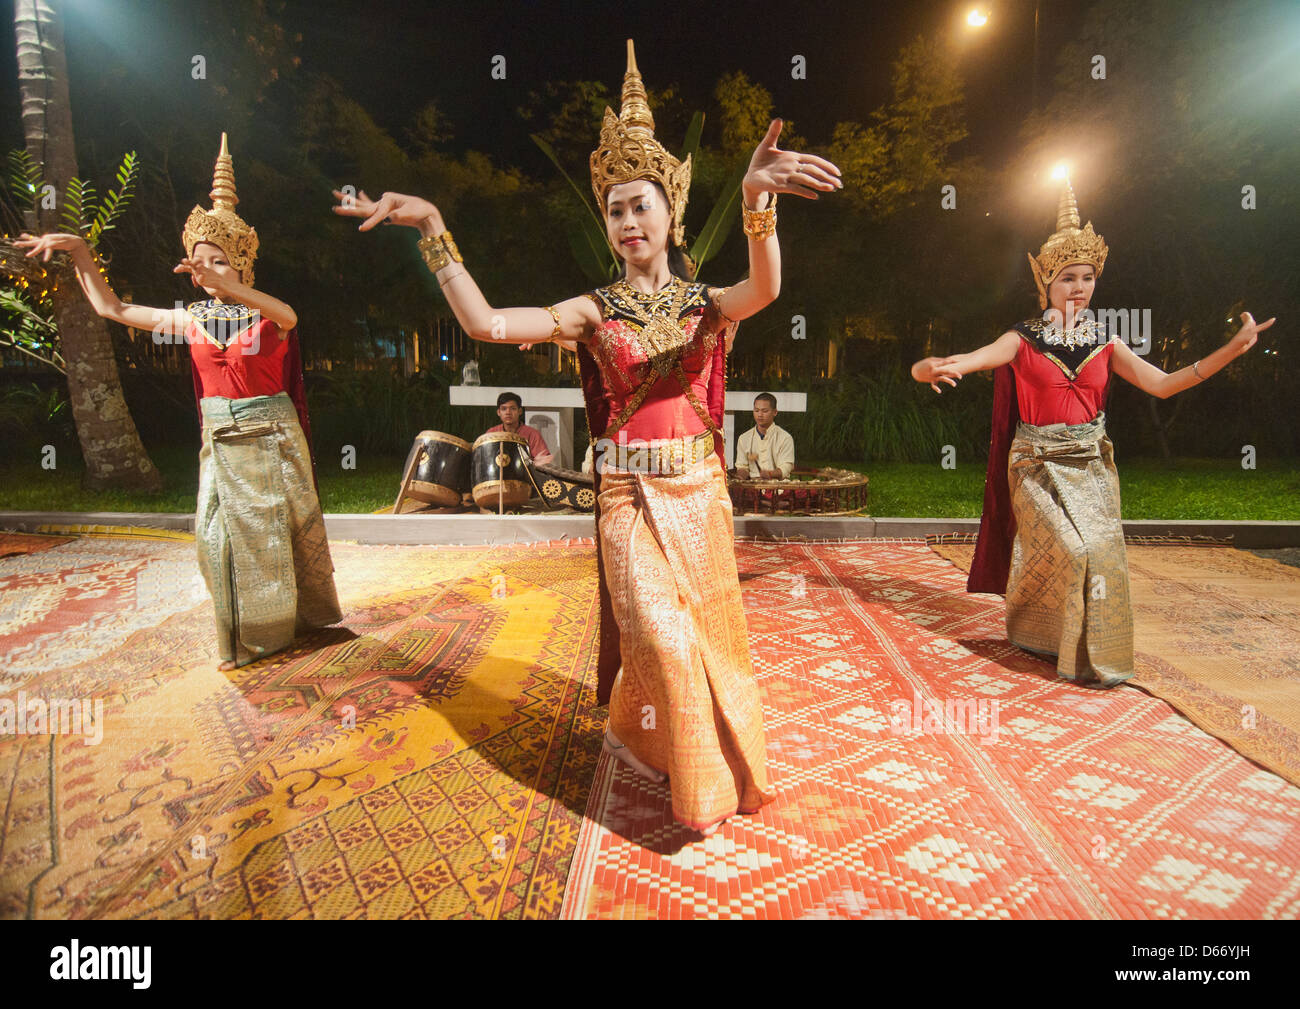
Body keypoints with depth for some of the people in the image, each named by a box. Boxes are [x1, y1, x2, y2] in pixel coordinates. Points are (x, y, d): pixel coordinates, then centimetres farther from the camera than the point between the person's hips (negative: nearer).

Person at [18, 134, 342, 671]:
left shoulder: (270, 317, -4)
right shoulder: (192, 319, 7)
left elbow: (287, 313, -30)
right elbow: (111, 308, 11)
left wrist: (225, 285, -44)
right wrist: (78, 250, 4)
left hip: (273, 436, -3)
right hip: (221, 442, 4)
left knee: (286, 528, 5)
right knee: (223, 534, 4)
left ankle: (299, 616, 24)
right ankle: (244, 637, 17)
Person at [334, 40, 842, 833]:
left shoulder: (706, 305, 1)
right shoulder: (594, 312, 0)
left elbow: (766, 290, -24)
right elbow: (484, 323, -12)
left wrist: (758, 199, -43)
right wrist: (432, 227, -19)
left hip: (699, 493, 2)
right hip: (631, 497, -2)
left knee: (705, 629, 13)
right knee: (661, 636, -5)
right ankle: (694, 777, 22)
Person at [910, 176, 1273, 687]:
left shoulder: (1104, 343, 8)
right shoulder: (1022, 340, -2)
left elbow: (1162, 384, 2)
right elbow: (968, 361, -16)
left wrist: (1230, 350, -8)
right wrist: (932, 368, -40)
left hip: (1091, 464, 3)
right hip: (1038, 465, -3)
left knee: (1103, 554, -7)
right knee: (1071, 550, -17)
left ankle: (1096, 654, 11)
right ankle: (1045, 641, 5)